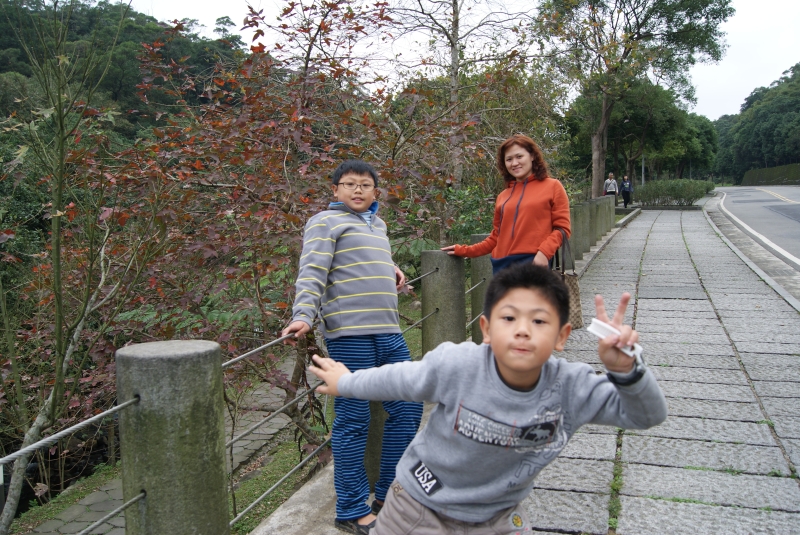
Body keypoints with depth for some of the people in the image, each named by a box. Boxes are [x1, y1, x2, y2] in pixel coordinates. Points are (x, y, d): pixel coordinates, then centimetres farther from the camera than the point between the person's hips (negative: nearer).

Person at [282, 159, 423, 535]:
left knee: (408, 409, 11)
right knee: (353, 422, -3)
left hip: (389, 333, 8)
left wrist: (390, 269, 21)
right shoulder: (326, 222, 1)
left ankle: (389, 495, 25)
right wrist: (303, 315, -24)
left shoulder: (377, 224, 23)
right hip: (349, 334, -8)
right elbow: (312, 273, -10)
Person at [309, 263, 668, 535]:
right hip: (421, 506, -1)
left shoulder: (570, 389, -24)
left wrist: (625, 370, -41)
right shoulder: (455, 365, -31)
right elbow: (398, 380, -13)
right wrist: (345, 382, 5)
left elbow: (648, 415, -20)